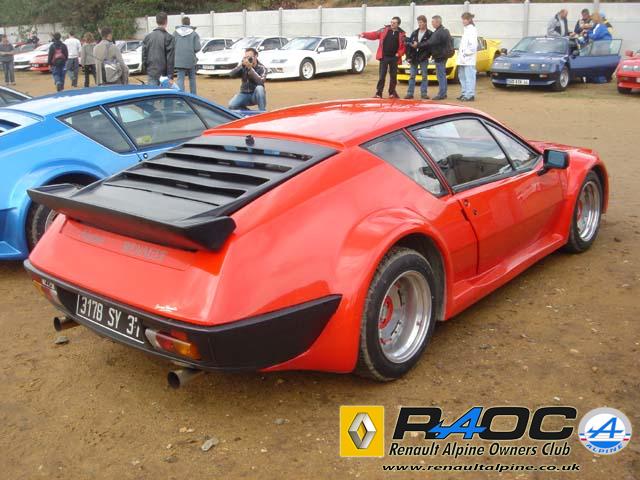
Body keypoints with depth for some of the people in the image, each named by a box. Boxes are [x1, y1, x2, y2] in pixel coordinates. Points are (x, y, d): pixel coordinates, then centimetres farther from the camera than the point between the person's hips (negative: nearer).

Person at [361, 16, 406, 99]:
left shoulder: (401, 34, 4)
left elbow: (404, 46, 4)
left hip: (394, 58, 1)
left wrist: (399, 53, -10)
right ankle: (378, 93, 1)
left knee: (393, 76, 10)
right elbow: (374, 35, -3)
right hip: (384, 57, -1)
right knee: (381, 76, -3)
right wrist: (364, 34, -16)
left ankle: (392, 92, 23)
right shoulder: (384, 30, 3)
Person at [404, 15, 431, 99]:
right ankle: (410, 93, 9)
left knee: (424, 76, 1)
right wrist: (408, 56, -1)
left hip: (423, 58, -4)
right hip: (414, 57, 4)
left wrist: (418, 45, -19)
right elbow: (408, 43, 7)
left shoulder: (429, 34, -4)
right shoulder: (414, 33, 9)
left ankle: (423, 93, 6)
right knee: (412, 76, 5)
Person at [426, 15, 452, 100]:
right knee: (442, 75, 16)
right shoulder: (444, 30, 14)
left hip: (440, 56, -11)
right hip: (444, 55, 11)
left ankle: (441, 94, -7)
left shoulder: (439, 32, -19)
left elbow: (430, 43, -25)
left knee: (441, 76, -8)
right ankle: (443, 93, 23)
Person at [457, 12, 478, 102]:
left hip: (468, 58, -9)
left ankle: (470, 95, -9)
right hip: (463, 59, 9)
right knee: (462, 76, 13)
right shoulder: (465, 29, 19)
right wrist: (460, 52, 11)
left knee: (469, 76, -9)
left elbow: (473, 45, -16)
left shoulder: (472, 29, -8)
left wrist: (466, 53, -15)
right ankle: (464, 93, 20)